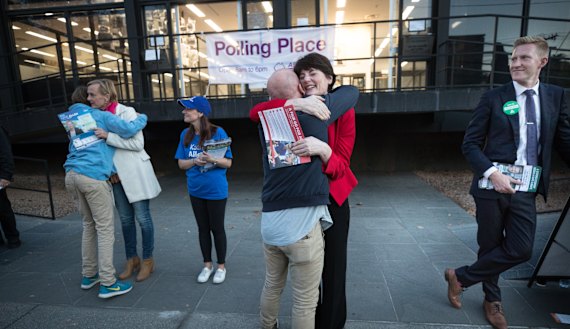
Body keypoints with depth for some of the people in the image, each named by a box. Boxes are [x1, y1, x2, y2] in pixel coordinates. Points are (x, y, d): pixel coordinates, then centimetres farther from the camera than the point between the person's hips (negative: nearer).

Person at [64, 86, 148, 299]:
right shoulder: (101, 116, 0)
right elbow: (128, 130, -13)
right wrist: (142, 118, 5)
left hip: (72, 175, 8)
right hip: (93, 177, -8)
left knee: (89, 225, 18)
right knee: (105, 229, -4)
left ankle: (88, 275, 25)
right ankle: (107, 283, -2)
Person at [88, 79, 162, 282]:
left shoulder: (127, 112, -11)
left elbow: (138, 143, -17)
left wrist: (108, 136, -23)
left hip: (135, 173, -6)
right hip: (115, 175, 6)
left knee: (142, 218, 3)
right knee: (125, 219, 14)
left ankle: (147, 260, 18)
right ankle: (132, 259, 28)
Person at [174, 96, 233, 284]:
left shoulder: (218, 132, -14)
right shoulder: (186, 135, 0)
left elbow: (228, 163, -10)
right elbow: (181, 164, 3)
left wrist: (213, 160, -29)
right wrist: (195, 161, -17)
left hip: (216, 190, -4)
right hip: (196, 190, 5)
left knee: (217, 228, 8)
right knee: (203, 228, 16)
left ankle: (221, 266, 27)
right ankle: (207, 265, 34)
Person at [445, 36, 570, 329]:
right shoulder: (493, 98, -2)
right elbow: (470, 144, -4)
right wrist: (492, 173, -18)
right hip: (494, 184, -3)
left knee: (521, 250, -1)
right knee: (491, 246, 9)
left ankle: (461, 276, 20)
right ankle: (493, 300, 33)